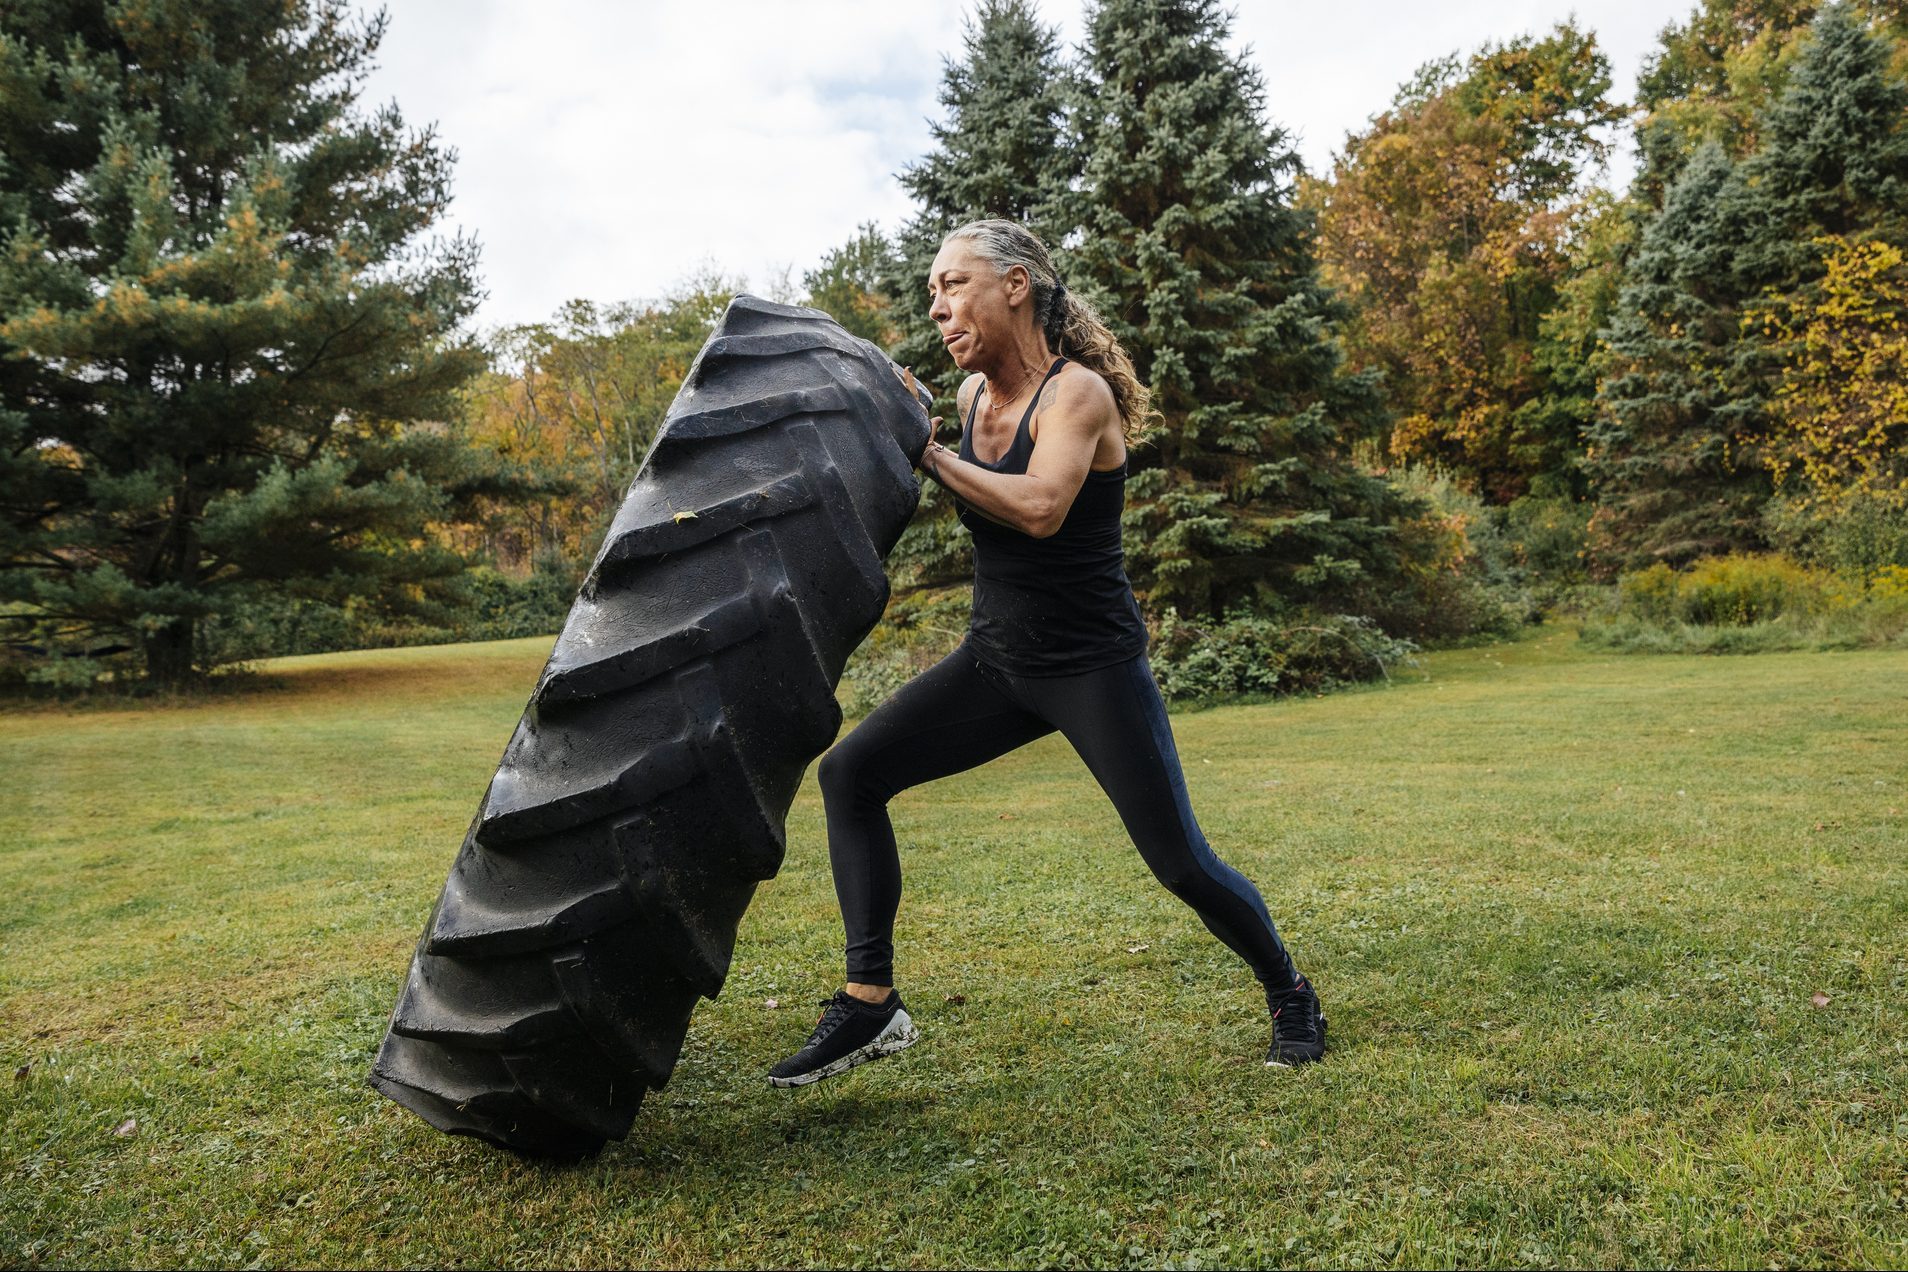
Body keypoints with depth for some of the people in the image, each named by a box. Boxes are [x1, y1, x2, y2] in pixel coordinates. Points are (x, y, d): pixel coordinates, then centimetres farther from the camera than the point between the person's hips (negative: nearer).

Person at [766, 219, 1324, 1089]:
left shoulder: (1077, 391, -15)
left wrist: (928, 452, -25)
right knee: (850, 772, -8)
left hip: (1094, 666, -6)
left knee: (1181, 862, -4)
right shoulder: (972, 395, 5)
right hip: (995, 660, 7)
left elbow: (1040, 507, -34)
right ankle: (870, 1002, -4)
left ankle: (1290, 995, 25)